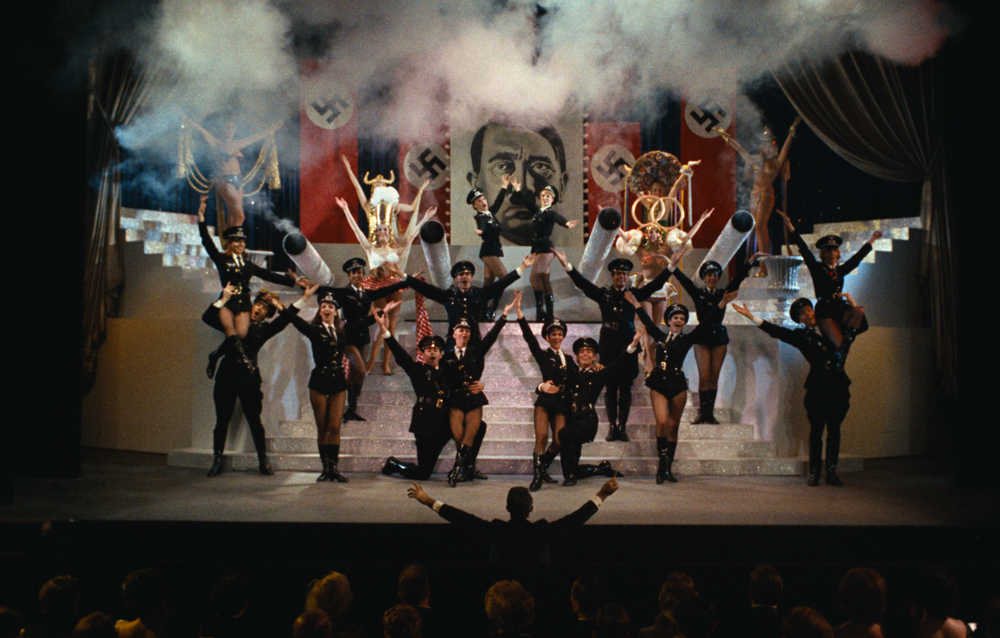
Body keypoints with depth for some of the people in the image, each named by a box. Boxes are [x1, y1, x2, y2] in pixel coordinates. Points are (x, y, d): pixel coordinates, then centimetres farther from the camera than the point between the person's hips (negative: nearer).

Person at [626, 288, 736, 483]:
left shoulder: (686, 340, 5)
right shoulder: (660, 336, 9)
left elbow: (706, 324, 0)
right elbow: (647, 321, 23)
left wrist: (722, 304, -5)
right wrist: (635, 303, 31)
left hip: (677, 385, 0)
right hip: (658, 384, 0)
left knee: (673, 427, 4)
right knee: (662, 423, -15)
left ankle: (667, 467, 12)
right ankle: (662, 461, -4)